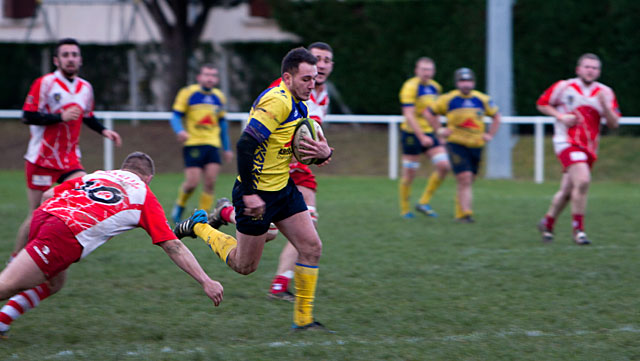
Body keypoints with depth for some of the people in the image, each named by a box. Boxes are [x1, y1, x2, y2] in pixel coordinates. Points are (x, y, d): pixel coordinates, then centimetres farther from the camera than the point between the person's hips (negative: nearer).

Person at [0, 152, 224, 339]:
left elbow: (48, 195, 26)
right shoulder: (144, 195, 19)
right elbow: (172, 246, 14)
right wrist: (205, 282, 14)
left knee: (52, 284, 27)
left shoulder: (96, 175, 31)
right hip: (65, 237, -6)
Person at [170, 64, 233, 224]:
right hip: (193, 144, -4)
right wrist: (180, 131, -23)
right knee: (192, 182, -11)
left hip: (212, 144, 4)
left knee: (210, 183, -9)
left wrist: (227, 148, 22)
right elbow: (176, 116, -2)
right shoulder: (187, 93, -2)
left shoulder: (219, 97, 12)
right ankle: (179, 206, 18)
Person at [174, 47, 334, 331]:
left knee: (311, 247, -1)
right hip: (257, 192, -9)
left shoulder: (299, 106, 8)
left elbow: (303, 145, 18)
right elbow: (245, 144, -28)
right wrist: (249, 194, -29)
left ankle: (304, 319, 7)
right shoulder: (277, 102, -23)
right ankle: (199, 227, 28)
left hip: (284, 188, 9)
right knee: (244, 265, 5)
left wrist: (323, 153, -7)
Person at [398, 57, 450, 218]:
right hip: (412, 134, -7)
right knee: (409, 174, -2)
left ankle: (424, 203, 5)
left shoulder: (435, 87, 9)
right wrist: (421, 137, -24)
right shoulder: (410, 87, -14)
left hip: (429, 133, 7)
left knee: (444, 166, -6)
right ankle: (404, 209, 15)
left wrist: (438, 132, 19)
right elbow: (409, 116, -20)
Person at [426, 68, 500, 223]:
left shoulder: (483, 100, 7)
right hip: (456, 144, -3)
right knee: (464, 179, -15)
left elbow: (496, 116, 22)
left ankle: (460, 213, 20)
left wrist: (490, 134, 10)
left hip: (476, 145, 4)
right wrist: (439, 130, 2)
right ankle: (465, 213, -16)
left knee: (467, 181, 7)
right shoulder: (448, 99, -2)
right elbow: (430, 112, 10)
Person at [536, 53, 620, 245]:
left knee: (567, 190, 12)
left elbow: (613, 123, 2)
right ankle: (578, 230, -17)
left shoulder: (605, 93, 5)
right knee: (582, 181, -25)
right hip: (567, 142, -5)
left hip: (589, 147, 5)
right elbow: (542, 104, 7)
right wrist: (561, 116, -9)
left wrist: (605, 106, -16)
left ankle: (547, 223, 35)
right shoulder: (564, 87, -2)